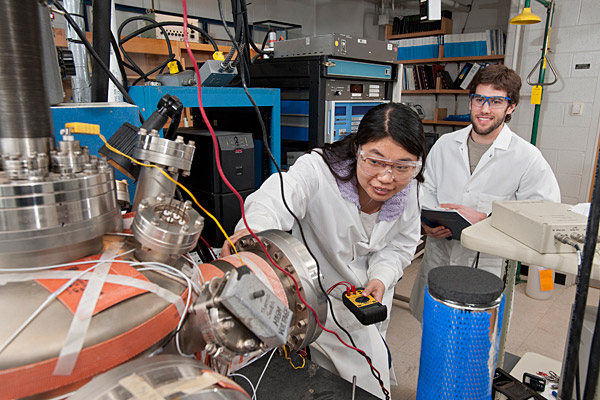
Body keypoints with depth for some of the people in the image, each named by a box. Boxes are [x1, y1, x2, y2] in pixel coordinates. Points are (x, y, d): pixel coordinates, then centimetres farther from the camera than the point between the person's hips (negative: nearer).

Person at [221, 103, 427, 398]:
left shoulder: (406, 190, -12)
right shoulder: (319, 169, -32)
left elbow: (400, 246, 2)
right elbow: (279, 195, -52)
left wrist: (381, 277, -17)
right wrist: (255, 227, -74)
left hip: (369, 299, 5)